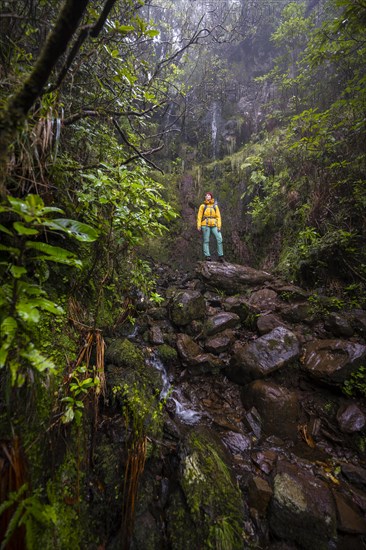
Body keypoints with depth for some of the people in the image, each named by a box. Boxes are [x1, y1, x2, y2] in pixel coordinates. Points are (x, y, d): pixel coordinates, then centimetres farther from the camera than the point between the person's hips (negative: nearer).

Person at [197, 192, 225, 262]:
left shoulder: (215, 206, 17)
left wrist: (219, 226, 0)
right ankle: (207, 256, -2)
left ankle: (220, 256, -5)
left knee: (219, 239, -10)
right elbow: (199, 216, 8)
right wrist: (199, 226, -4)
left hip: (214, 225, 2)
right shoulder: (202, 206, 12)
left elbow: (218, 216, 11)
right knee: (206, 241, -3)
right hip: (205, 225, -1)